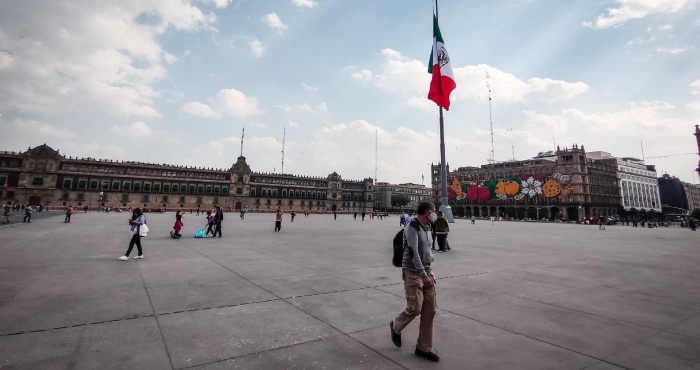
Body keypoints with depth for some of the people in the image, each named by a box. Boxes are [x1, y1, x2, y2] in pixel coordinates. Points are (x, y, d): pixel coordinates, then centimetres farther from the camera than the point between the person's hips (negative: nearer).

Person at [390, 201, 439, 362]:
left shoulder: (427, 228, 11)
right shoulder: (412, 227, -15)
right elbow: (413, 252, -23)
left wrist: (428, 272, 16)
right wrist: (423, 275, -26)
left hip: (426, 272, 8)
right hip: (413, 273, -8)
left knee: (430, 310, 5)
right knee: (415, 308, -7)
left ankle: (424, 348, 18)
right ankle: (396, 326, 25)